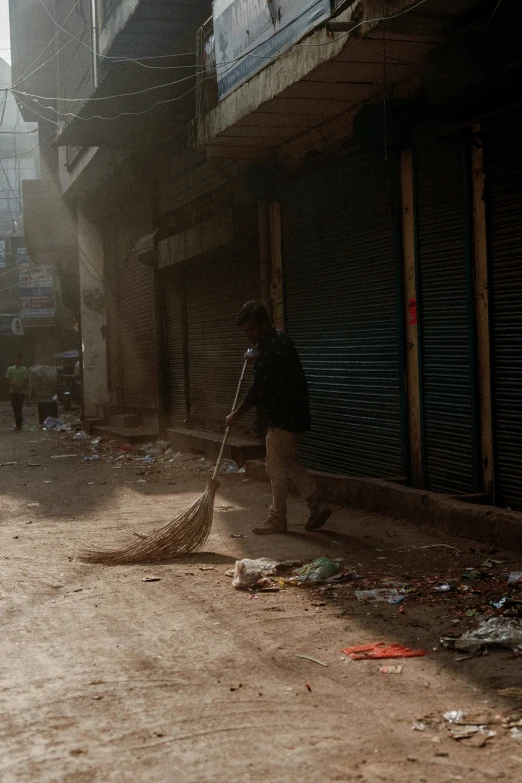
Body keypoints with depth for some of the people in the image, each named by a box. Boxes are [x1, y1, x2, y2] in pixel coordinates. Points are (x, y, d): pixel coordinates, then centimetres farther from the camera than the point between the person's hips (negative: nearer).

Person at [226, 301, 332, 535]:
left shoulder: (272, 349, -23)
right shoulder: (278, 340, 11)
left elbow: (259, 390, -21)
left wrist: (235, 415, -12)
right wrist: (256, 358, 17)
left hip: (282, 418, -11)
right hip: (292, 415, 11)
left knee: (277, 468, -2)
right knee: (290, 464, 16)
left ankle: (277, 520, 8)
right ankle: (318, 506, 16)